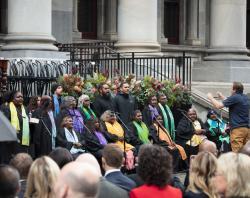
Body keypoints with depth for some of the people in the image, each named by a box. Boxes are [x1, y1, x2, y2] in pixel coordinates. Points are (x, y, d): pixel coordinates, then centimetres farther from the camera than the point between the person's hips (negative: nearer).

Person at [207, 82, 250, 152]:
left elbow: (218, 106, -9)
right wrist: (222, 97, 34)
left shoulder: (234, 97, -11)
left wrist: (211, 98, 7)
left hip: (237, 128, -8)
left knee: (237, 152, -8)